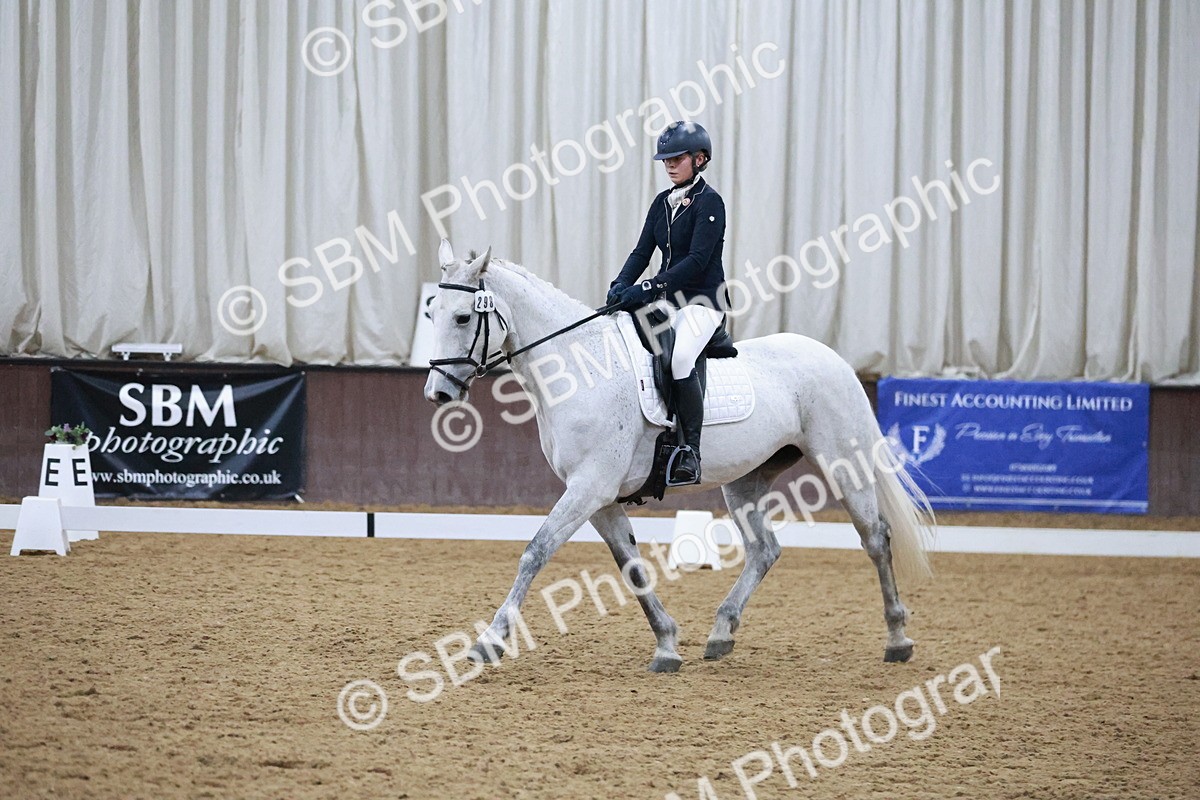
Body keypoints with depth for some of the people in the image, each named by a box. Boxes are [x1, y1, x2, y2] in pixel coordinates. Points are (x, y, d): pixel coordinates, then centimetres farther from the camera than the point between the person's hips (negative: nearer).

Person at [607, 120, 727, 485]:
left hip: (702, 301, -8)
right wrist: (621, 285, -10)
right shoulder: (662, 203, 15)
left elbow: (697, 260, -18)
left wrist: (648, 289, -25)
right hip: (667, 300, 8)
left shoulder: (709, 202, -9)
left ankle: (690, 453, -30)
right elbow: (642, 251, 10)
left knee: (678, 360, -33)